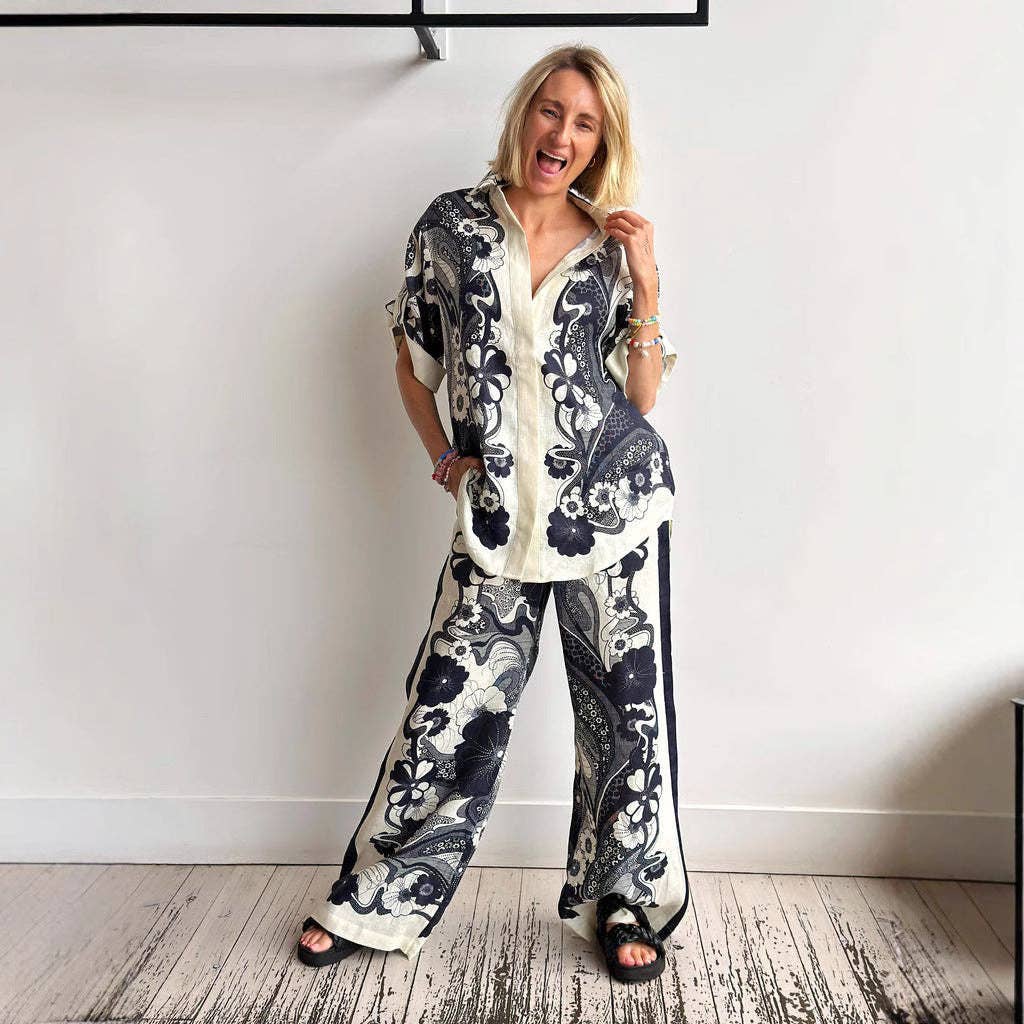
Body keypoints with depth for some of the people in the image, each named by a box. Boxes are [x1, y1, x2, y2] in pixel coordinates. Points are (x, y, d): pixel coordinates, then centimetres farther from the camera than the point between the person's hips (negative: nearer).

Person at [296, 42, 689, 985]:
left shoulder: (612, 243, 6)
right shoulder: (452, 223, 4)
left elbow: (643, 397, 5)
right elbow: (413, 362, 13)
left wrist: (646, 286, -4)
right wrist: (447, 459, 5)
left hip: (616, 498, 1)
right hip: (500, 509, -1)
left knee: (627, 704, 7)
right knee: (451, 706, 4)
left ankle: (626, 903, 29)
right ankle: (377, 902, 25)